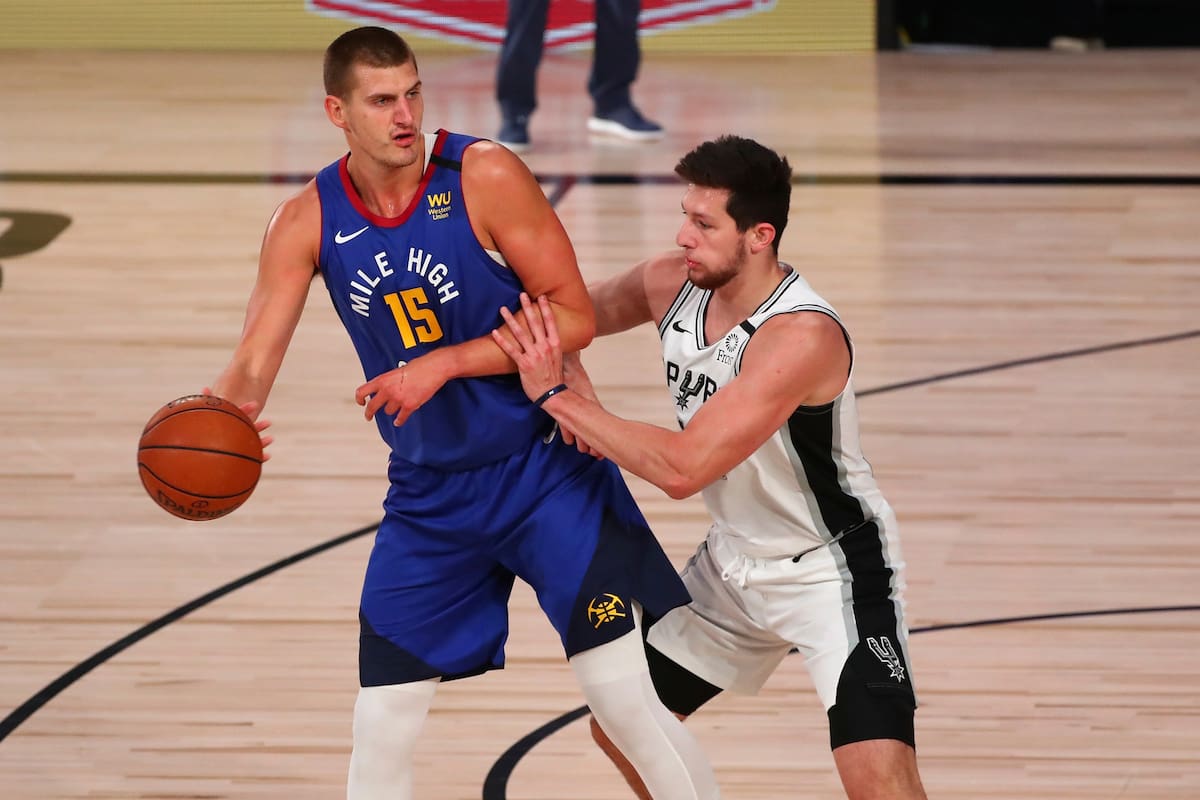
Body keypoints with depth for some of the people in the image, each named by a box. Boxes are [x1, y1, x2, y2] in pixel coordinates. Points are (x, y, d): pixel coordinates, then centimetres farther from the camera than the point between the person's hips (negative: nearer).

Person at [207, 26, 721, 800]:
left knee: (628, 696, -9)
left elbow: (574, 317, -15)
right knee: (381, 727, 4)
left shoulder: (485, 176, -16)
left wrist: (441, 365, -23)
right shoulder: (309, 223, -5)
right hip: (428, 494, 4)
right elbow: (255, 362, -10)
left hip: (547, 468, -4)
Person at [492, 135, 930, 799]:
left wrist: (559, 397, -31)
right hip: (735, 563, 8)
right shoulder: (673, 283, -10)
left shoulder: (802, 336, -33)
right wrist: (560, 368, -11)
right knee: (622, 729, 16)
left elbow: (682, 469, -37)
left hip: (833, 570, -8)